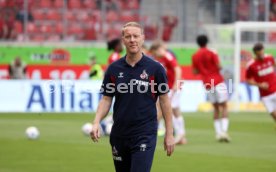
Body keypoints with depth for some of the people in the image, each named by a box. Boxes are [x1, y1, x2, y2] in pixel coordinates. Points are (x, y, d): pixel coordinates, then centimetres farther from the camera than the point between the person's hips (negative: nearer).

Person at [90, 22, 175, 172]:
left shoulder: (155, 68, -4)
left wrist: (169, 134, -2)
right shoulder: (114, 68, 4)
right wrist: (96, 122, -12)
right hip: (119, 135, 4)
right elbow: (106, 99, 6)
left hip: (145, 136, -4)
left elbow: (164, 101, 0)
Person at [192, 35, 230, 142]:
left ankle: (218, 132, 5)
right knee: (224, 107, -3)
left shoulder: (195, 56, 7)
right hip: (218, 81, -4)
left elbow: (195, 71, 11)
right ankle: (224, 130, -18)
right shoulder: (211, 53, -5)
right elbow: (218, 67, -11)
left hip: (207, 84, 4)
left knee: (216, 108, 13)